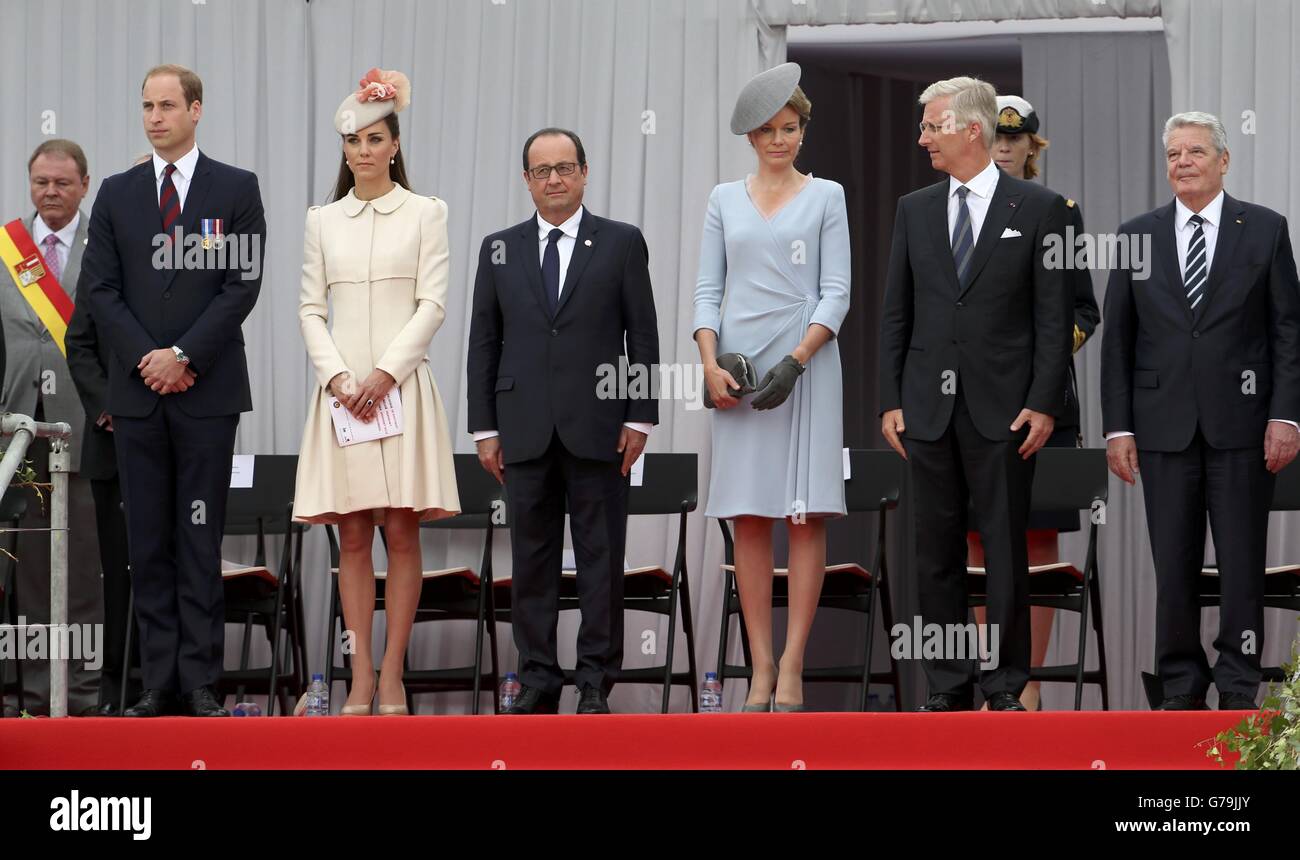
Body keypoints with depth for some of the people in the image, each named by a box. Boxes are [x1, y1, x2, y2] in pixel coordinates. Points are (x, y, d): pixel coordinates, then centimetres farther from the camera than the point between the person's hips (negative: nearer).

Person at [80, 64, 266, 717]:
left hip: (207, 389, -3)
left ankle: (200, 682, -2)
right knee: (148, 543, 2)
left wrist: (184, 356, -11)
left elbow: (243, 284, -3)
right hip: (135, 392, 3)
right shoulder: (117, 195, 11)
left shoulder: (236, 190, 3)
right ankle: (160, 682, 4)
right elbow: (99, 288, 6)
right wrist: (146, 359, -7)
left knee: (200, 541, -3)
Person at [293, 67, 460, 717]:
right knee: (353, 537, 0)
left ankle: (392, 673, -2)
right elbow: (311, 309, 9)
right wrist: (337, 375, -7)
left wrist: (386, 373, -11)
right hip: (342, 385, 2)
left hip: (402, 382, -2)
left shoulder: (424, 213, 5)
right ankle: (361, 675, 0)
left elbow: (432, 305, -1)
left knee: (402, 533, -3)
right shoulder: (323, 220, 12)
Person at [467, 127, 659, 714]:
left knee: (600, 556, 0)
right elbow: (484, 342, 10)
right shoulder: (500, 249, 10)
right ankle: (538, 681, 8)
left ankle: (596, 682, 4)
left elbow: (642, 335, 3)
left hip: (598, 427, -2)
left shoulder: (621, 244, 5)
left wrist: (640, 418, -4)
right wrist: (484, 427, 4)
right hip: (526, 432, 2)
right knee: (532, 558, 3)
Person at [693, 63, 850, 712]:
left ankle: (792, 664, -8)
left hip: (807, 360, -2)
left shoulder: (825, 197, 6)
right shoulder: (725, 200, 12)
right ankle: (761, 666, 0)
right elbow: (708, 290, 9)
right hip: (739, 363, 2)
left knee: (806, 514, -7)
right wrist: (711, 365, -6)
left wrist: (796, 360, -13)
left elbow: (836, 292, 0)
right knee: (748, 519, -1)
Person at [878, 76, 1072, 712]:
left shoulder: (1037, 207, 0)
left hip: (1003, 409, -3)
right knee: (936, 552, 5)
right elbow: (896, 313, 11)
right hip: (929, 408, 3)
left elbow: (1054, 314, -2)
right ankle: (948, 685, 10)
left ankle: (1005, 685, 6)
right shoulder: (914, 210, 10)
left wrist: (1044, 402, -9)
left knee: (1006, 551, 0)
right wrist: (890, 401, 4)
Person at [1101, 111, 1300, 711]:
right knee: (1173, 564, 3)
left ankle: (1240, 689, 6)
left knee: (1242, 562, 0)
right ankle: (1181, 689, 9)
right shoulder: (1137, 235, 9)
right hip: (1164, 427, 2)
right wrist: (1118, 427, 2)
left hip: (1241, 423, -1)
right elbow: (1117, 338, 8)